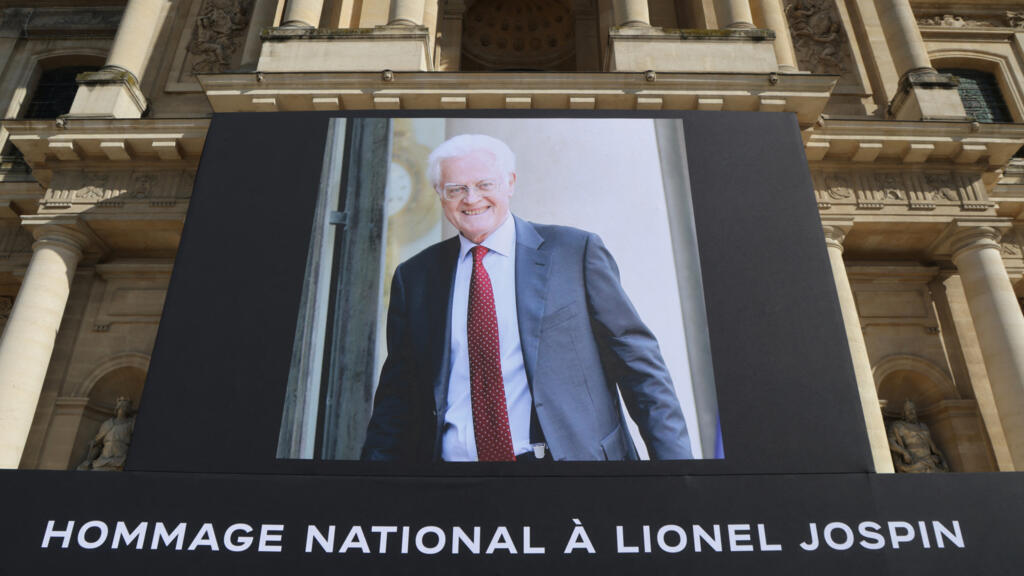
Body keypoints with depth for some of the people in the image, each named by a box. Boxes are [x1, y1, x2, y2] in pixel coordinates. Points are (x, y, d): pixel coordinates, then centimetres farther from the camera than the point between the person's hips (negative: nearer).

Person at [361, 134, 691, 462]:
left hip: (571, 452, -1)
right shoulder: (413, 278, 12)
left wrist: (674, 454, -1)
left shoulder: (577, 252, 4)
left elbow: (639, 363, 4)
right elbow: (396, 396, 16)